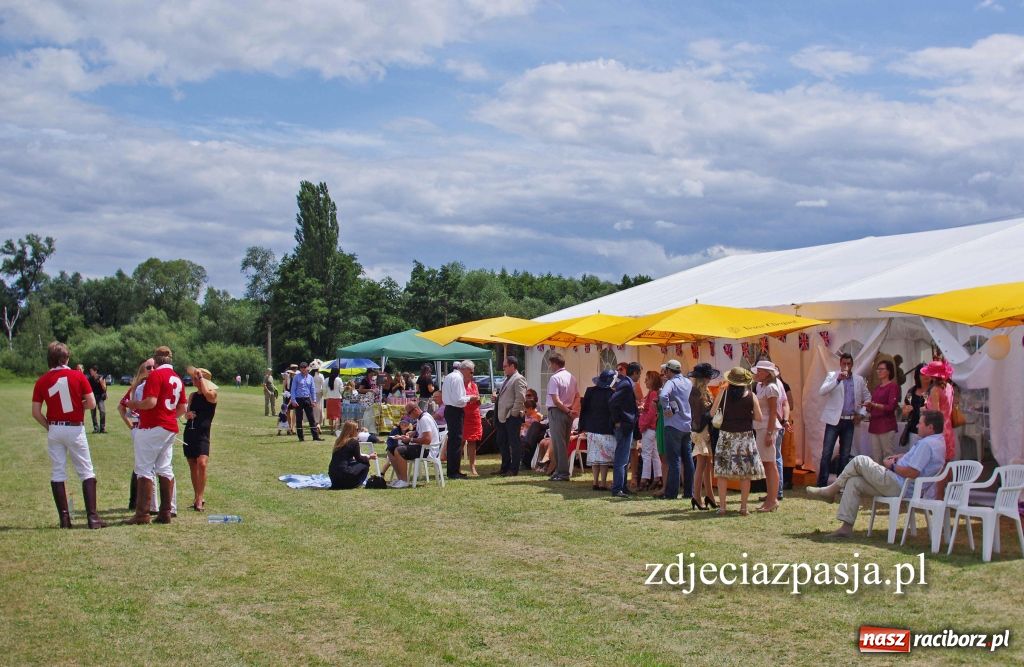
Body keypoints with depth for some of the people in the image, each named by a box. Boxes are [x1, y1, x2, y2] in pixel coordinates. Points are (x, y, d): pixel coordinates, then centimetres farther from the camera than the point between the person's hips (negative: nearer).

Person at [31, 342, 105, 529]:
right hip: (75, 429, -2)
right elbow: (92, 404, -8)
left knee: (57, 474, 9)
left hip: (54, 430, 2)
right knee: (86, 473, 3)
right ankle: (92, 517, -4)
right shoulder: (78, 376, -6)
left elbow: (36, 412, -1)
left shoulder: (42, 381, 0)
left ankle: (64, 518, 7)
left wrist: (49, 427, 12)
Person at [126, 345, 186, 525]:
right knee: (165, 469, 11)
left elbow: (150, 402, -21)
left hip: (152, 428, -8)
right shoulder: (177, 379, 13)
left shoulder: (156, 375, -11)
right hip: (171, 428, 8)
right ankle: (165, 513, 11)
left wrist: (135, 404, -4)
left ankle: (142, 514, -8)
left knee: (144, 469, -5)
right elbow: (182, 408, 16)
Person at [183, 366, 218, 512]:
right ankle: (197, 498, 21)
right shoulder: (193, 395, 13)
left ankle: (199, 499, -18)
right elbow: (186, 413, 14)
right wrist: (187, 414, -10)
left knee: (202, 464, -21)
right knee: (193, 466, 10)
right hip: (189, 433, 6)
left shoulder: (212, 394, -4)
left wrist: (201, 376, -16)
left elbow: (206, 393, -27)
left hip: (203, 434, -6)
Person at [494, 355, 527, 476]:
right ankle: (505, 467, 24)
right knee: (501, 442, 14)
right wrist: (497, 398, 9)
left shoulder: (519, 379, -10)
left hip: (513, 417, -10)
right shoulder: (507, 379, 19)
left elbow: (520, 398, -18)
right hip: (502, 417, 10)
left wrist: (514, 413, -19)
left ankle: (513, 470, 2)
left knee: (514, 443, -2)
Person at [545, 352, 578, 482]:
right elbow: (577, 396, 19)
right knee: (564, 443, 13)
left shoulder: (555, 378, -14)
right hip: (568, 413, 8)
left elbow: (555, 400, -20)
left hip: (557, 412, -8)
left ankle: (562, 472, -5)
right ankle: (561, 470, 19)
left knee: (558, 443, -4)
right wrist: (570, 409, 11)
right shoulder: (571, 377, 12)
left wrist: (567, 411, -11)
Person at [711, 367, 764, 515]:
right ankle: (743, 507, 5)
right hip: (745, 435, 0)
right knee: (745, 473, 6)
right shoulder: (750, 395, -3)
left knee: (722, 471, 6)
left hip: (726, 435, 0)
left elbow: (712, 413, -1)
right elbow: (758, 417, -3)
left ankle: (722, 506, 3)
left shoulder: (723, 393, -3)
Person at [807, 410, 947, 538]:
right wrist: (900, 457, 15)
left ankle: (831, 491, 7)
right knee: (854, 482, 7)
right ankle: (846, 526, 3)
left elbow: (912, 472, -27)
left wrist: (892, 466, -10)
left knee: (860, 461, -7)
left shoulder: (927, 444, -20)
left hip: (898, 486, -11)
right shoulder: (938, 441, 14)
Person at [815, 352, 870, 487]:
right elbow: (822, 391, -14)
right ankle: (822, 484, -5)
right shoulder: (832, 376, 2)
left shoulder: (859, 380, 11)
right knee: (826, 453, -7)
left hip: (850, 421, 3)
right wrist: (838, 379, -24)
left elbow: (867, 397, 21)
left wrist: (861, 413, 8)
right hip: (834, 420, -3)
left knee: (845, 454, 7)